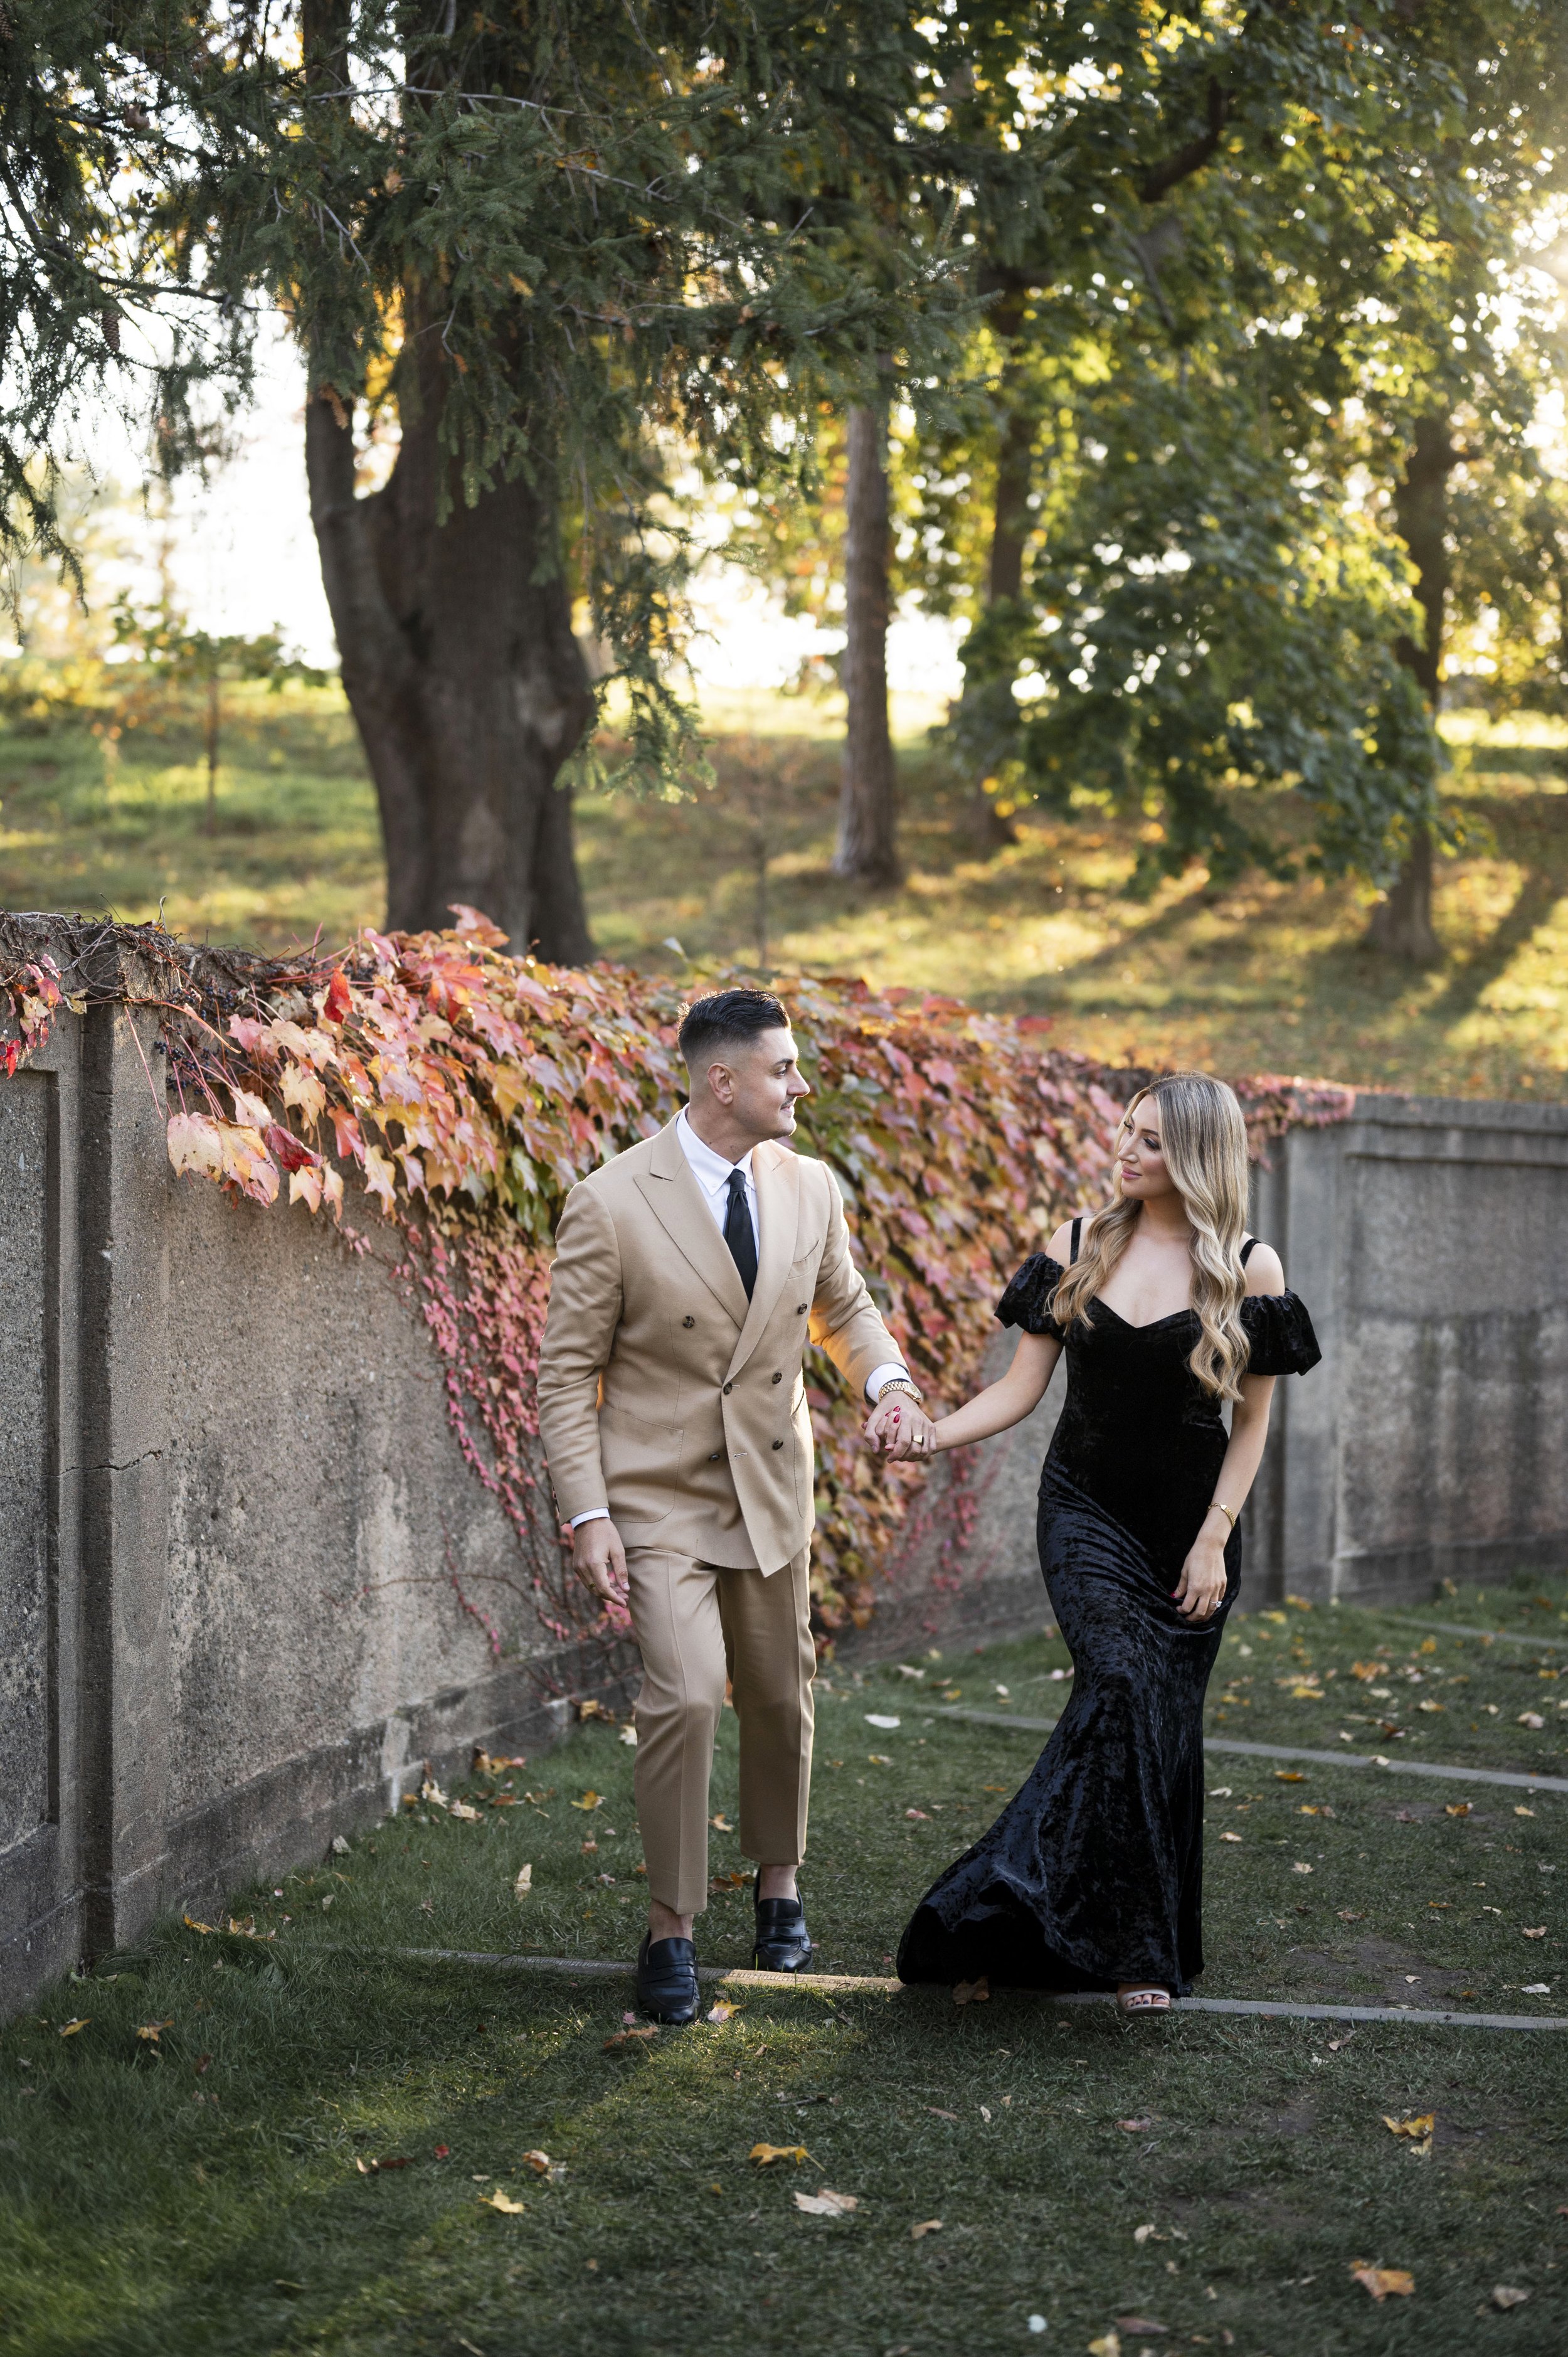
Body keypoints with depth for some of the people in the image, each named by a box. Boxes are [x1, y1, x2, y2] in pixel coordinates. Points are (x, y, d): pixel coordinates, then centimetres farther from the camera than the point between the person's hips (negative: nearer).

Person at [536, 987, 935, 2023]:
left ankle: (779, 1884, 40)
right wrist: (587, 1516, -17)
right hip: (660, 1497, -5)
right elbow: (569, 1370, -10)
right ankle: (672, 1928, -3)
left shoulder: (810, 1187, -1)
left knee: (780, 1701, 15)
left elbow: (844, 1308, 16)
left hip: (773, 1488, 5)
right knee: (686, 1696, -19)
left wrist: (888, 1380, -6)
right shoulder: (611, 1205, -15)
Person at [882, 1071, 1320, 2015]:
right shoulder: (1080, 1248, 2)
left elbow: (1252, 1422, 1)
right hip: (1088, 1512, 0)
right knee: (1120, 1683, -21)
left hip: (1191, 1525, 0)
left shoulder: (1249, 1268, -3)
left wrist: (1214, 1540, -6)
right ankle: (1126, 1942, -19)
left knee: (1166, 1724, 1)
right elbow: (1023, 1386, 2)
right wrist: (933, 1436, -14)